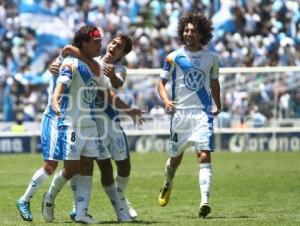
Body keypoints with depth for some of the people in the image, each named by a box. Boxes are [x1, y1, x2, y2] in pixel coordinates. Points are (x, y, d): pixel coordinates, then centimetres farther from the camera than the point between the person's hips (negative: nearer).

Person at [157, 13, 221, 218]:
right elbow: (162, 82, 6)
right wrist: (166, 100, -12)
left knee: (205, 156, -16)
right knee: (175, 157, 13)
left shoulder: (211, 58, 5)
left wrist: (219, 107, 22)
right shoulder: (174, 57, 0)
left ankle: (205, 201, -24)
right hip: (180, 114, 0)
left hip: (203, 114, 0)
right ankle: (168, 186, 45)